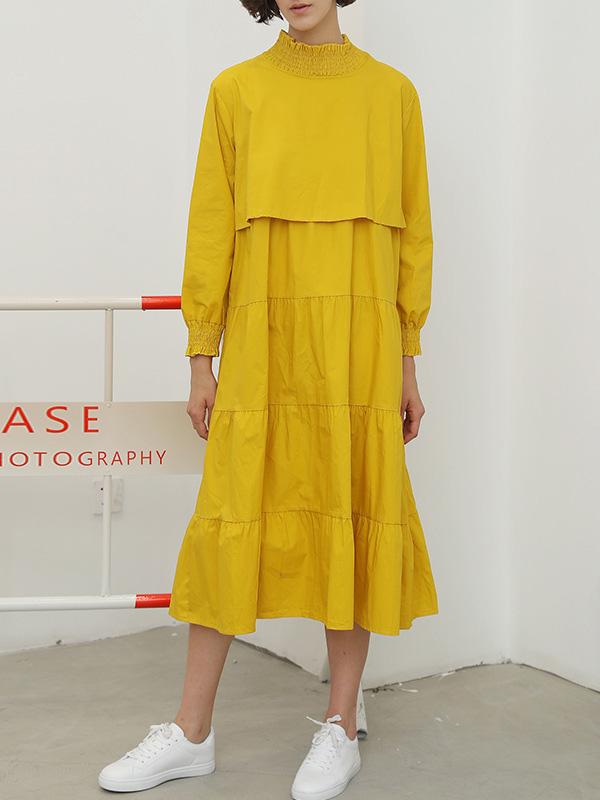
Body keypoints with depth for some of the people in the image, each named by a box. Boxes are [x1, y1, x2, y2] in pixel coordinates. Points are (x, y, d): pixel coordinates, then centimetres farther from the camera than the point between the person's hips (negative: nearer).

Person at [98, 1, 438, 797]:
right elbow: (211, 228, 6)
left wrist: (408, 362, 5)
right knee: (234, 518, 3)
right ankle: (192, 733, 16)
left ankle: (340, 728, 19)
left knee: (353, 517, 3)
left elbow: (414, 234, 9)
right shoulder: (236, 89, 9)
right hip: (262, 338, 0)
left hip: (360, 341, 0)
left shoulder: (392, 91, 9)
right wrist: (202, 358, 2)